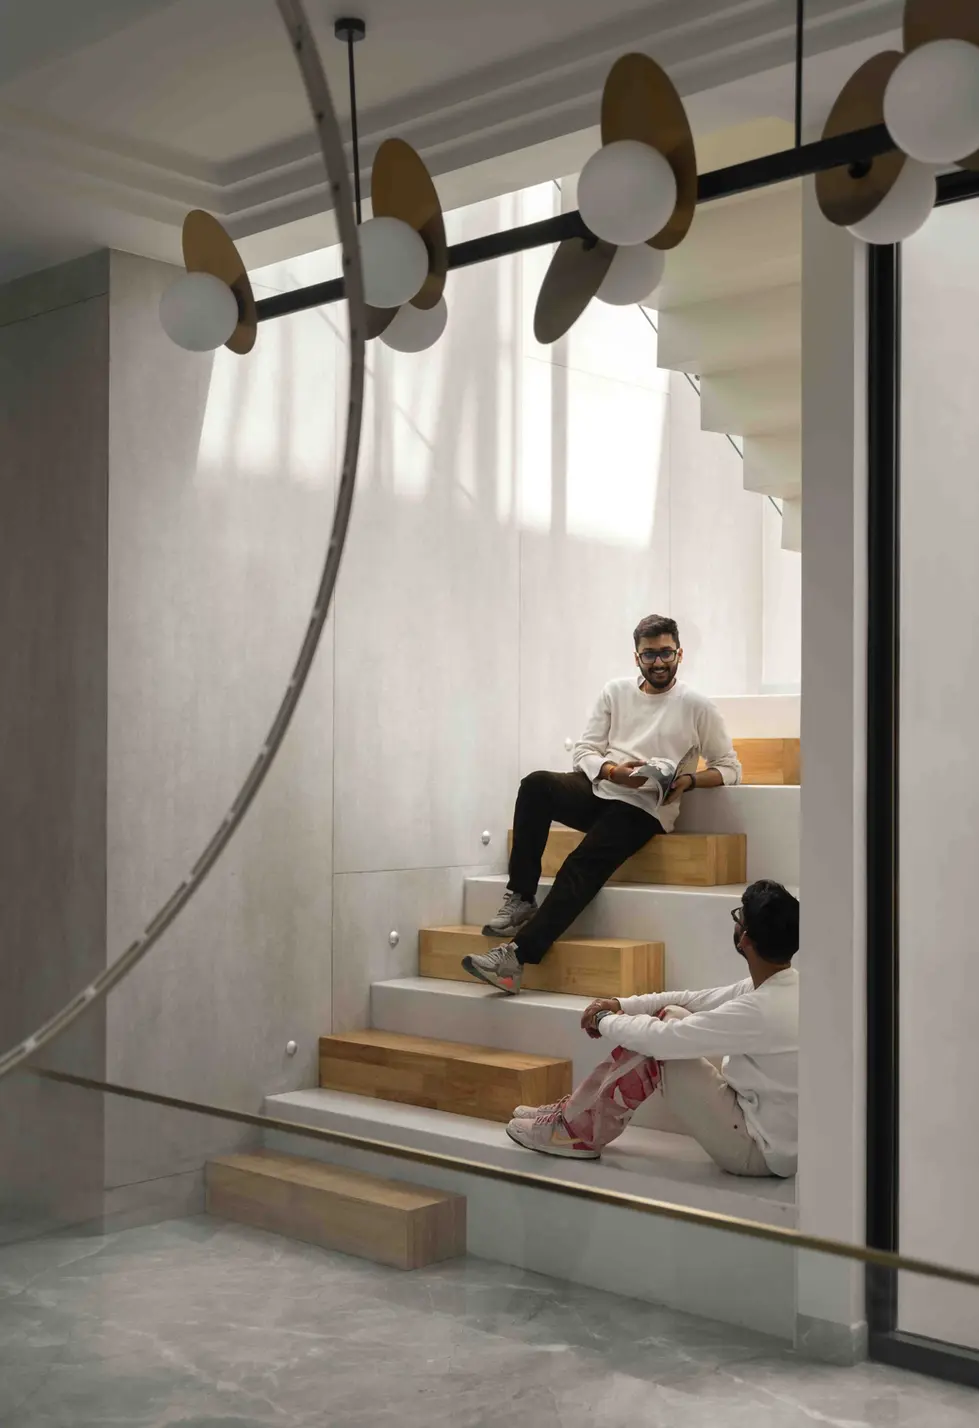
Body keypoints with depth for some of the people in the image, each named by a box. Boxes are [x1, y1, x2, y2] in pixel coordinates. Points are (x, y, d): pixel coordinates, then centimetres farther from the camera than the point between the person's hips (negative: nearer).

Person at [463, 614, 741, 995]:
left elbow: (730, 767, 6)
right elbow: (584, 750, 8)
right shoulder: (615, 692, 12)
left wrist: (689, 780, -13)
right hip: (598, 790, 4)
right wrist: (612, 771, -14)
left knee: (583, 864, -29)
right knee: (536, 784, -29)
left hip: (645, 807, -4)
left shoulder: (696, 706, 4)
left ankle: (516, 957, -36)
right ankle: (520, 899, -24)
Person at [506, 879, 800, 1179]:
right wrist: (622, 1005, 1)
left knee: (652, 1049, -11)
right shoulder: (783, 986, -3)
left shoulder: (761, 1010, -30)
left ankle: (578, 1132, 8)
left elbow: (659, 1040, -24)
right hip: (772, 1125, 8)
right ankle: (578, 1109, 13)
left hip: (757, 1150, -8)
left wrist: (605, 1021, -5)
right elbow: (698, 1000, 8)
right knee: (669, 1016, 4)